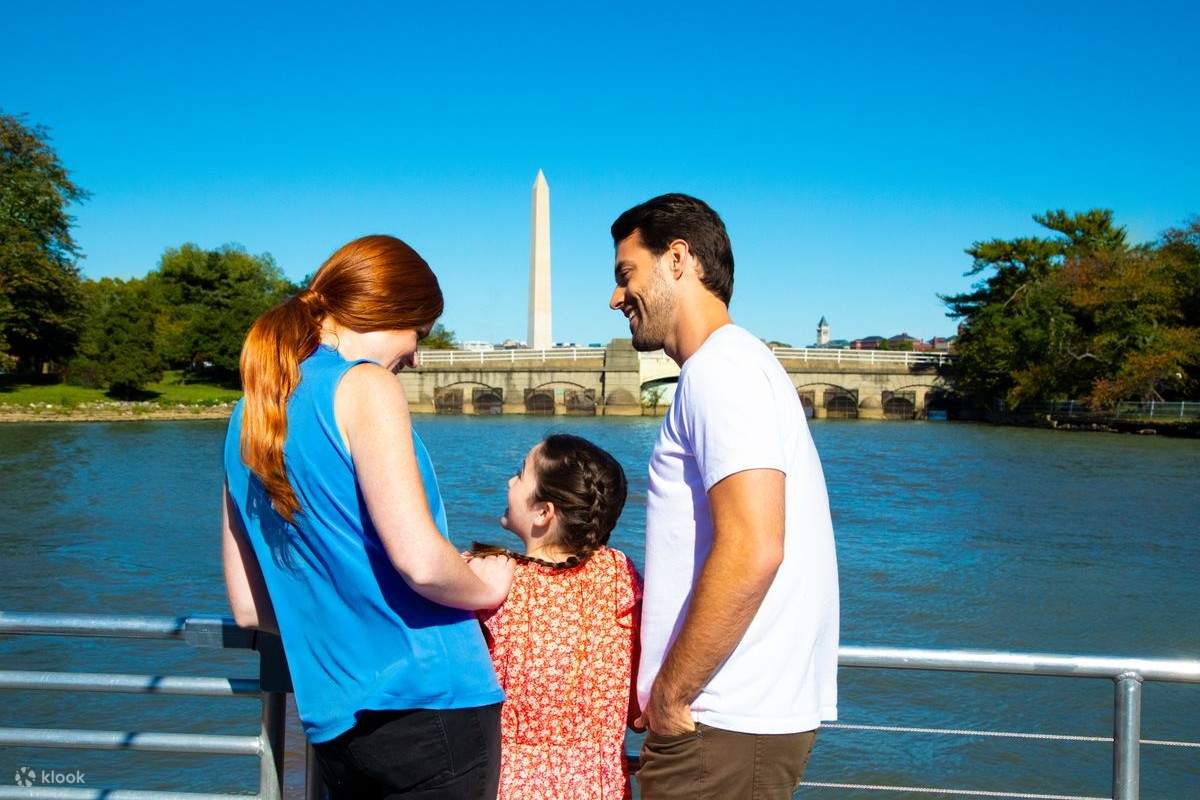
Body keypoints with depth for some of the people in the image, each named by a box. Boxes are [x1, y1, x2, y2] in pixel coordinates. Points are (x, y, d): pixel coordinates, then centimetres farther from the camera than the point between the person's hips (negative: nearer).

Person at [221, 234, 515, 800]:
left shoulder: (247, 417, 11)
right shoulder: (364, 386, -11)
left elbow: (249, 608, 13)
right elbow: (420, 561, -21)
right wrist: (488, 586, -2)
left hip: (334, 725, 7)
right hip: (428, 702, -7)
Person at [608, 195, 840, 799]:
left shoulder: (720, 368, -14)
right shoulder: (736, 363, 17)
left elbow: (751, 553, -25)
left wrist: (669, 695, -16)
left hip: (726, 727, -9)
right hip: (749, 714, 9)